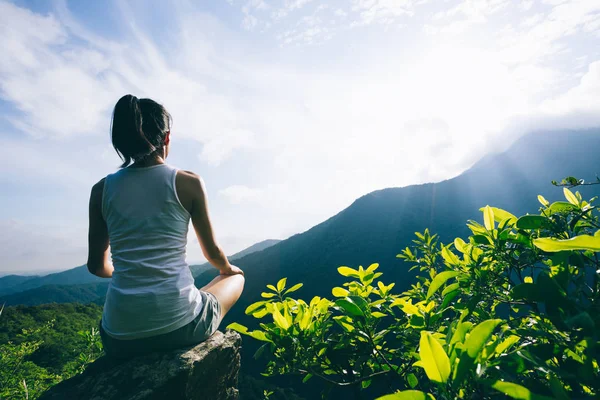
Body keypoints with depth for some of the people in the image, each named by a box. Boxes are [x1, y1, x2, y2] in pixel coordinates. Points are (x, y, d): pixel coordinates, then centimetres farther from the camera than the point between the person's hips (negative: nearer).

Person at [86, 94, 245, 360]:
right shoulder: (188, 182, -6)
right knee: (236, 276, 28)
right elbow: (213, 253, 4)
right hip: (179, 326, -3)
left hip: (120, 337, 4)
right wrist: (227, 268, 27)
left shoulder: (102, 189, 2)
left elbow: (97, 265, 11)